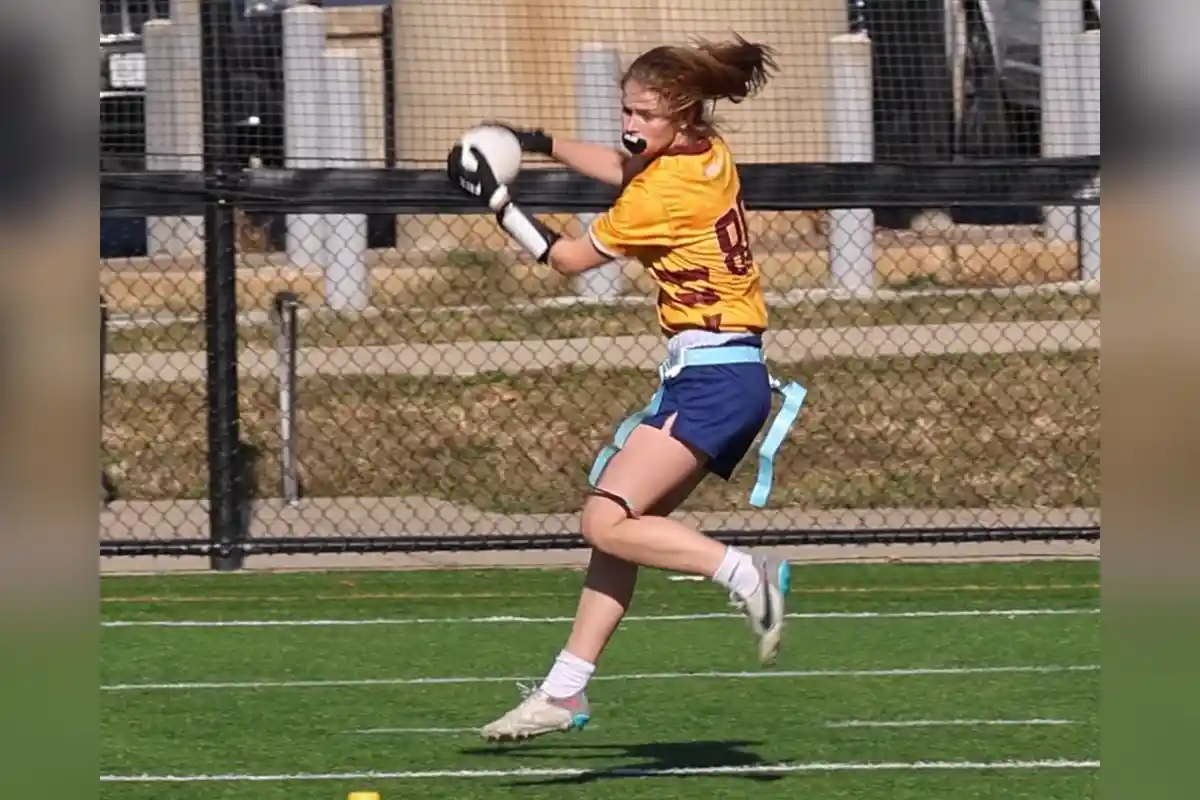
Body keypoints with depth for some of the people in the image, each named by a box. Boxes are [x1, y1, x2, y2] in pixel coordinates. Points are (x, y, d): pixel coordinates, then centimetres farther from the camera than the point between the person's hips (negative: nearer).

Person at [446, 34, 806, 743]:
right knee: (618, 524, 7)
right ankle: (566, 691, 7)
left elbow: (569, 258, -5)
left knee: (608, 520, -17)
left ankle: (747, 575, -17)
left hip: (710, 376, -10)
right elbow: (624, 169, 32)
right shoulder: (709, 153, 8)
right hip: (723, 373, 10)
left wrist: (496, 199, 1)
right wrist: (542, 143, 28)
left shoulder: (665, 192, -17)